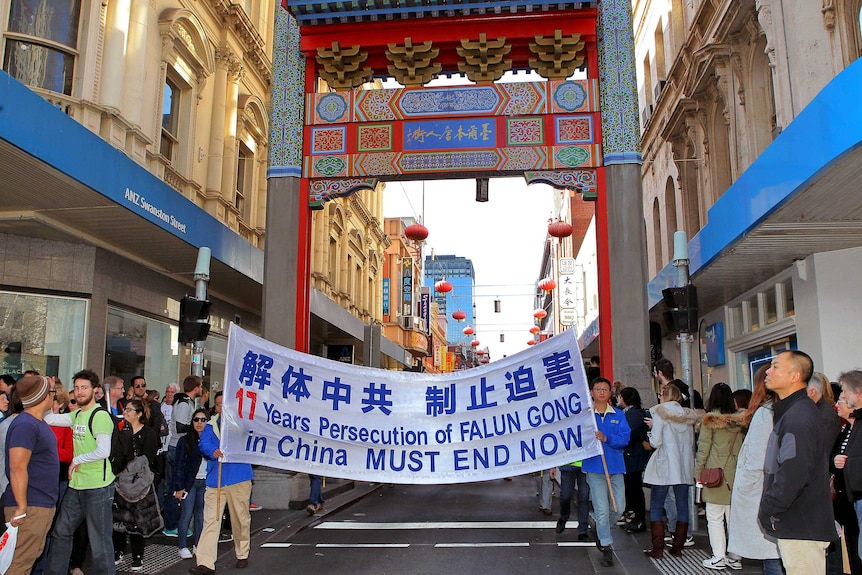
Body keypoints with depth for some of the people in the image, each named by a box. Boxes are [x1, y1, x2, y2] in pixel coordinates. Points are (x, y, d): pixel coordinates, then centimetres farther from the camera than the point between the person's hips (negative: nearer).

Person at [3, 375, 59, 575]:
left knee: (31, 558, 16)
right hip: (30, 506, -10)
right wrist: (21, 507, -23)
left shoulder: (38, 422, 10)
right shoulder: (25, 424, -18)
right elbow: (17, 468, -22)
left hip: (44, 504, 10)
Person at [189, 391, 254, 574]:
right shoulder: (211, 425, 13)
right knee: (210, 520, -4)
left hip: (239, 477, -1)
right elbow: (204, 444, -4)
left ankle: (242, 555, 26)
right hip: (215, 479, 2)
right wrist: (213, 452, -25)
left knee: (241, 518, 9)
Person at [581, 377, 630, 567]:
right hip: (595, 467, -3)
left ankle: (601, 529, 36)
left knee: (619, 508, 7)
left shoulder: (619, 415, 6)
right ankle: (606, 547, 14)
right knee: (602, 510, -2)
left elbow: (624, 438, -5)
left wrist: (606, 438, -21)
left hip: (615, 466, 3)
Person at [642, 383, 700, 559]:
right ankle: (678, 547, 13)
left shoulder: (660, 412, -7)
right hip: (684, 467, 5)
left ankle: (658, 549, 0)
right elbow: (692, 443, 12)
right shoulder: (689, 415, 7)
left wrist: (651, 427, 6)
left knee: (656, 507, 2)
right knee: (682, 506, 9)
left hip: (664, 466, -5)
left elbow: (655, 442, -11)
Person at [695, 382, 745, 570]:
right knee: (734, 516, 11)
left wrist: (698, 472, 1)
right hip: (736, 475, 4)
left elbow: (703, 448, -7)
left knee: (715, 517, 3)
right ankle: (735, 556, 16)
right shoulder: (740, 419, 2)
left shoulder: (710, 419, -9)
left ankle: (719, 557, 5)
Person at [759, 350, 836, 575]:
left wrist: (767, 510, -16)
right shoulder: (790, 411, 15)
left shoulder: (798, 417, -18)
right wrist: (769, 510, 14)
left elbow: (793, 474, -26)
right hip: (795, 524, 10)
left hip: (802, 528, -10)